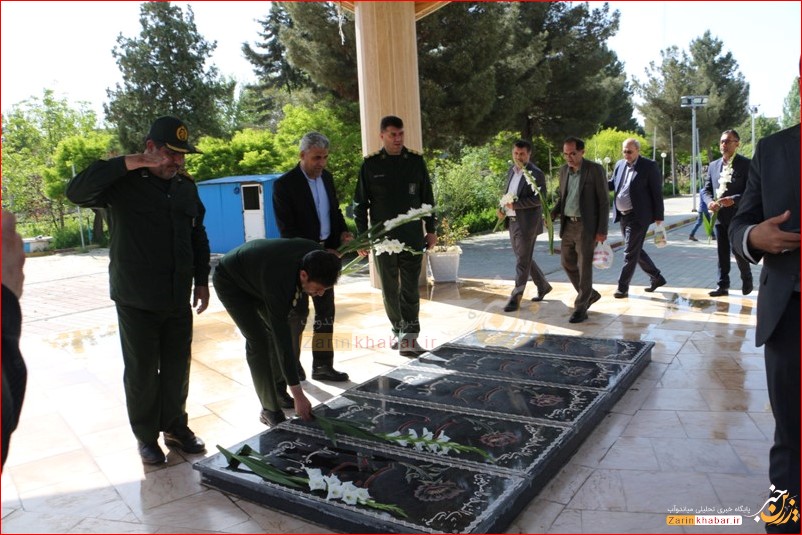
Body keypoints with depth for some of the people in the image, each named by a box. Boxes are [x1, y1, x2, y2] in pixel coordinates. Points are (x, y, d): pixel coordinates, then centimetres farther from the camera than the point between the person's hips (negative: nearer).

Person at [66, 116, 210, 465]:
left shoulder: (186, 187, 9)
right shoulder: (124, 184, -8)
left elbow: (198, 235, 16)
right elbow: (76, 192, -25)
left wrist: (202, 281, 13)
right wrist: (126, 163, -28)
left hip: (178, 299, 5)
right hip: (136, 301, -5)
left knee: (177, 367, 13)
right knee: (142, 370, 7)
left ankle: (175, 427, 30)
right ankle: (146, 436, 24)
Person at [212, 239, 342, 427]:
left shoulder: (316, 255, -26)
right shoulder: (277, 283, -44)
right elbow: (282, 340, -40)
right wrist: (298, 394, -37)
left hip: (256, 269, 7)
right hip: (230, 282, -7)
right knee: (258, 341, -16)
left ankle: (277, 389, 17)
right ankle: (270, 410, -5)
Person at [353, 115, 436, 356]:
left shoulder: (416, 161, 3)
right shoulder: (371, 164, 0)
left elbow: (427, 198, 9)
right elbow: (360, 203, 3)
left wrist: (431, 229, 7)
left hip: (412, 237, 0)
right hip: (383, 238, 1)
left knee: (410, 289, -3)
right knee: (390, 289, 9)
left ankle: (409, 337, -1)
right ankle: (399, 331, 23)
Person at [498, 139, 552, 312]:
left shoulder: (536, 173, -11)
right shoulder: (511, 171, 12)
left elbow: (539, 198, -17)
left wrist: (516, 204, -23)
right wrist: (503, 208, 4)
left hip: (527, 223, -8)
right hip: (512, 221, 8)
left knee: (522, 261, -3)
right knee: (523, 258, 17)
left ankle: (515, 298, 2)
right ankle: (543, 286, 34)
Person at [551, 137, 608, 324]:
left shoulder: (596, 170, -11)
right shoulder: (564, 170, 7)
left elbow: (604, 201, -10)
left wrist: (602, 230, -14)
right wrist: (552, 214, 0)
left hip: (587, 226, -7)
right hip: (568, 224, 7)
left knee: (584, 267, -3)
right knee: (567, 262, 11)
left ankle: (580, 308, 7)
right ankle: (590, 294, 31)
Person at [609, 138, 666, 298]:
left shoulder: (649, 165, -8)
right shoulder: (619, 164, 9)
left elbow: (657, 192, -8)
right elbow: (613, 184, 15)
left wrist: (658, 216, -9)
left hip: (638, 216, -7)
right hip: (623, 216, 7)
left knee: (630, 252, -5)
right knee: (635, 250, 16)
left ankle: (623, 287, 2)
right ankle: (657, 277, 32)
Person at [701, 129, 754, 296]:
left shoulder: (746, 164, -6)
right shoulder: (713, 165, 11)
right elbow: (706, 189, 11)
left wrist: (734, 199, -26)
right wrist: (709, 201, -9)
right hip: (719, 216, 5)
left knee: (739, 252, 1)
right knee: (722, 253, 8)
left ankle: (747, 281, 26)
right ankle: (723, 285, 15)